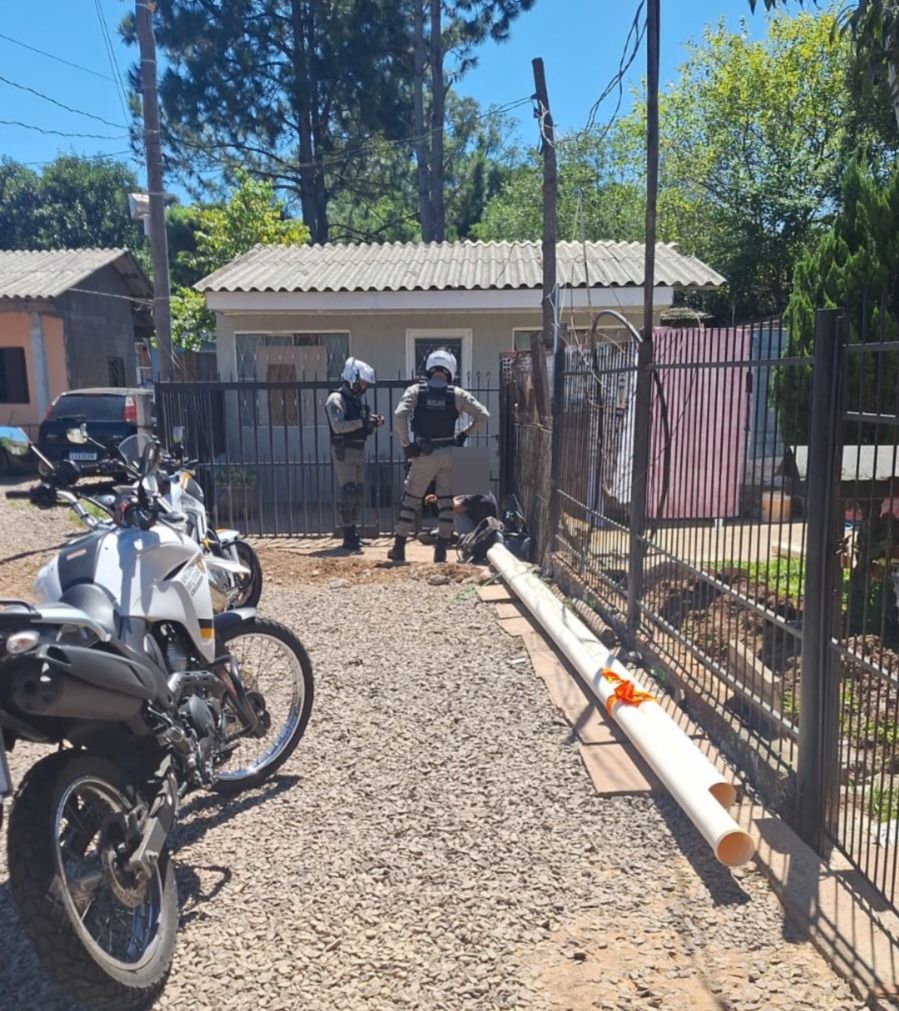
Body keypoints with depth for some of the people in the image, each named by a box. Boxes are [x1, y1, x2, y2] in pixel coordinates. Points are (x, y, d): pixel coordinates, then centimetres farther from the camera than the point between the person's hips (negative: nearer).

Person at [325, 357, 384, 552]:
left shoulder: (360, 398, 14)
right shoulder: (336, 400, -11)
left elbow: (365, 427, 18)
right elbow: (338, 426, -25)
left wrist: (374, 422, -3)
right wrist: (363, 422, -29)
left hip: (360, 450, 8)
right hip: (344, 451, -8)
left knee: (357, 492, 14)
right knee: (348, 493, -10)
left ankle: (352, 533, 25)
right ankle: (348, 539, -7)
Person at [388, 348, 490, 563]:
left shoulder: (415, 391, -2)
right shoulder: (457, 394, 1)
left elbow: (399, 415, -15)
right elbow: (483, 415, -2)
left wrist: (406, 444, -7)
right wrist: (465, 434, 9)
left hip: (424, 454, -1)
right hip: (449, 454, 1)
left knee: (410, 500, 11)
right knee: (446, 501, 9)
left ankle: (398, 548, 13)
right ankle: (441, 551, 9)